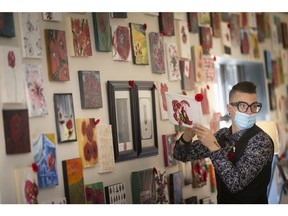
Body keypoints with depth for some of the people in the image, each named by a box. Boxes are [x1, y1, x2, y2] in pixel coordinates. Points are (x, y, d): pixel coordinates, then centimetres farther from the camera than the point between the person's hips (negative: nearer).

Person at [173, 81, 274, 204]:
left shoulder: (261, 141, -15)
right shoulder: (222, 135, 0)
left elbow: (236, 183, -23)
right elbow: (181, 155, 5)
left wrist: (213, 147, -26)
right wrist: (187, 136, -12)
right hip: (222, 201, 4)